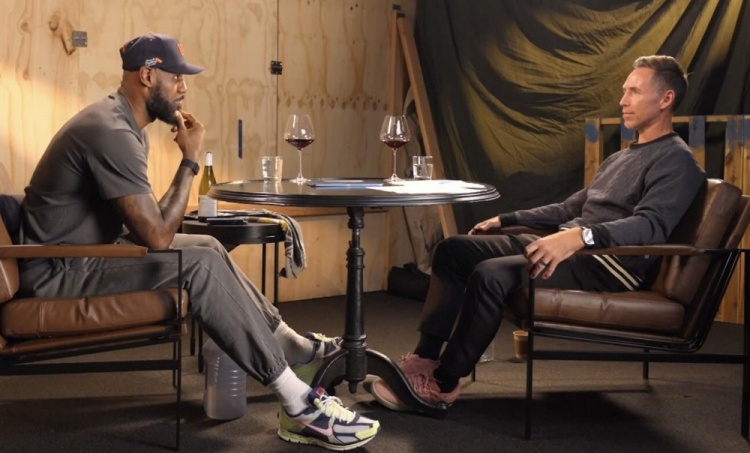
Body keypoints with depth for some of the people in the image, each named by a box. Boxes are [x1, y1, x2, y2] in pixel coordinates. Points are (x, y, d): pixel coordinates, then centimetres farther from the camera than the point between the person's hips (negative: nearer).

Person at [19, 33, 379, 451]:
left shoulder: (123, 124, 9)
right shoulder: (111, 132, -23)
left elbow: (146, 223, 11)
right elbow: (158, 236, -25)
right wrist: (191, 160, -16)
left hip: (89, 250, 11)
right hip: (61, 272, -11)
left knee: (207, 247, 12)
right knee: (202, 265, -22)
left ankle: (286, 342, 19)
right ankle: (298, 405, -20)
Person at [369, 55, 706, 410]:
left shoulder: (676, 161, -6)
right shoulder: (621, 157, 24)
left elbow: (651, 225, -25)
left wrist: (582, 235, -42)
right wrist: (506, 220, 24)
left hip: (611, 265, -10)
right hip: (567, 247, 10)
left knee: (491, 274, -31)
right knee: (453, 250, -1)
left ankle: (442, 384, -19)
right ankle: (425, 358, -7)